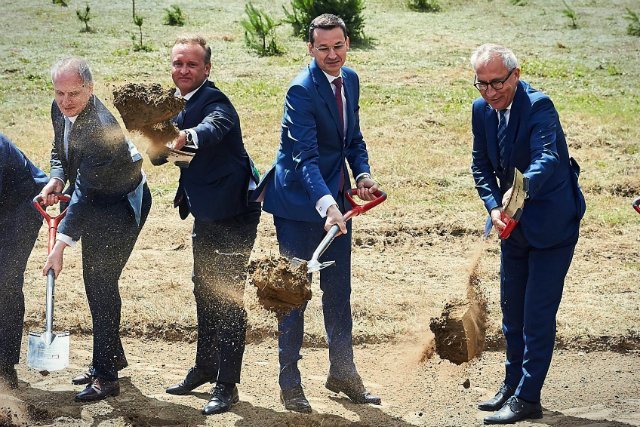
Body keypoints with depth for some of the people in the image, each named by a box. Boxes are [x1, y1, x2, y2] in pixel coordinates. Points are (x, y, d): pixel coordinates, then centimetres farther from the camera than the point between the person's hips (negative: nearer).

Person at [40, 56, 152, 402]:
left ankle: (105, 375, -5)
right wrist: (57, 179, -11)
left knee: (101, 281, -11)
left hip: (123, 202, -9)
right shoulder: (60, 109, -8)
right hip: (96, 203, 9)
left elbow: (84, 192, -37)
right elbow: (60, 150, 11)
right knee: (95, 281, 16)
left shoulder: (100, 126, -34)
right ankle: (112, 357, 33)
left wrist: (61, 244, -40)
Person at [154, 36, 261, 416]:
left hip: (232, 213, -9)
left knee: (228, 296, -6)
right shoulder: (176, 103, 7)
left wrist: (187, 136, -63)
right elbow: (160, 156, 14)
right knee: (204, 289, 20)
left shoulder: (216, 102, -21)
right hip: (205, 213, 10)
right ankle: (205, 367, 35)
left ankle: (227, 384, 1)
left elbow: (212, 129, -45)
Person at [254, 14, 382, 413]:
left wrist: (363, 175, -5)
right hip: (299, 202, -7)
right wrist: (327, 205, -41)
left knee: (339, 290, 15)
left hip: (336, 199, 7)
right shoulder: (302, 90, -21)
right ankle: (290, 383, 11)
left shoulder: (350, 80, 4)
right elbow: (305, 156, -29)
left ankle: (343, 372, 28)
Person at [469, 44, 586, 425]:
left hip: (551, 222, -8)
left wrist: (522, 189, -58)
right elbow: (481, 166, 3)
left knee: (538, 312, -6)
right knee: (512, 307, 17)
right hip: (514, 222, 8)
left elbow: (548, 158, -39)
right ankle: (513, 385, 30)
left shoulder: (539, 107, -24)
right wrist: (495, 207, -13)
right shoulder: (482, 110, -2)